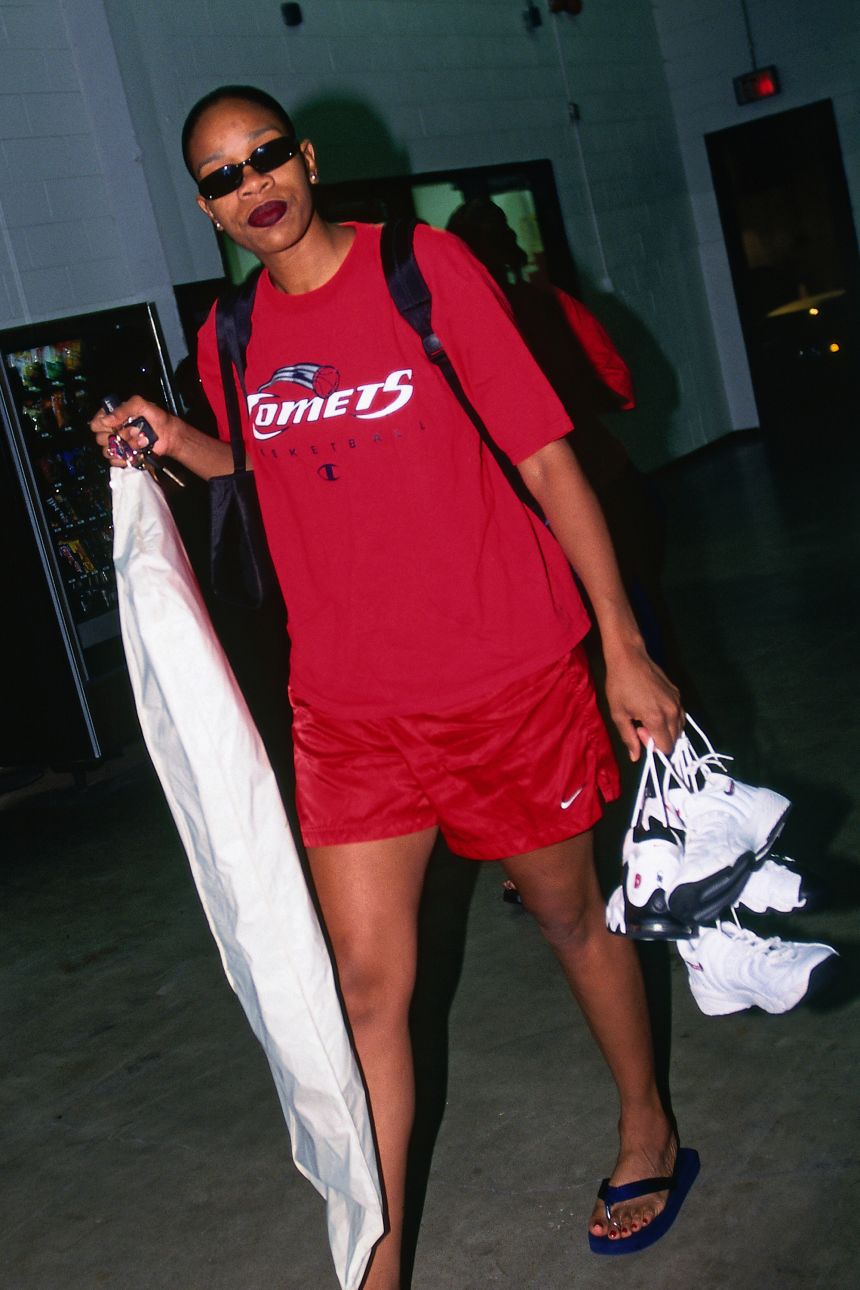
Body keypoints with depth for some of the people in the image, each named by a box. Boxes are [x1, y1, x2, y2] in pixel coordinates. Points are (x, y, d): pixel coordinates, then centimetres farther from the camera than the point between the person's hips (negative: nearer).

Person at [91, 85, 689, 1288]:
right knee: (366, 983, 3)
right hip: (350, 705, 3)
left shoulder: (426, 267, -8)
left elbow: (546, 458, -8)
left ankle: (648, 1131, 42)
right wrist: (182, 443, 1)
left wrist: (623, 645, -9)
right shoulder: (230, 340, 4)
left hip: (506, 678, -3)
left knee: (569, 915, 15)